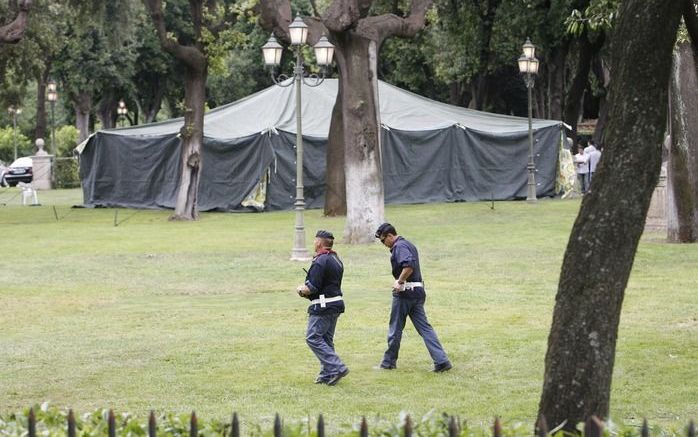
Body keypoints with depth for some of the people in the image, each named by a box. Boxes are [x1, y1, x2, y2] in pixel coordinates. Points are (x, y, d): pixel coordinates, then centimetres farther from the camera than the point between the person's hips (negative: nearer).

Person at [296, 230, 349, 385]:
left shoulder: (320, 261, -16)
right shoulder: (336, 260, 15)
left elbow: (312, 287, -19)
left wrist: (302, 290, 2)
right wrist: (306, 288, 13)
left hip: (322, 307, -10)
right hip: (336, 303, 10)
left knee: (313, 338, -6)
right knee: (326, 339, 14)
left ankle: (337, 368, -13)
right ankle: (327, 374, 15)